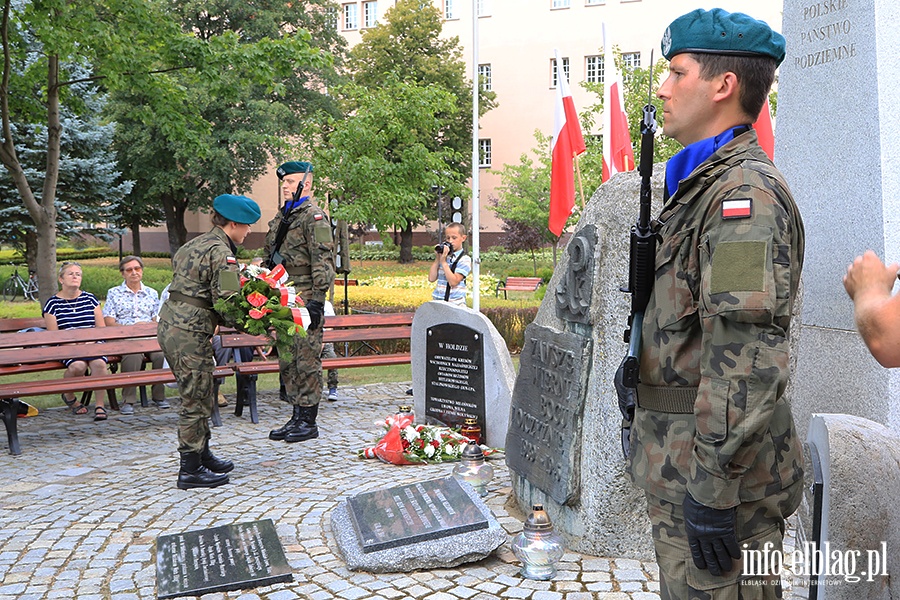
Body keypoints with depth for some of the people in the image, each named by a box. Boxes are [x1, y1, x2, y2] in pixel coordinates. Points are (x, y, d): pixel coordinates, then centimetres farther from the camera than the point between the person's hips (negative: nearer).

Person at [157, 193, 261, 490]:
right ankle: (191, 470, 8)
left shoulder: (195, 244, 17)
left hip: (170, 324, 10)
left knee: (199, 397, 20)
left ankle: (203, 455, 31)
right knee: (196, 401, -1)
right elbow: (227, 302, -18)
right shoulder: (221, 252, -12)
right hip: (190, 332, -10)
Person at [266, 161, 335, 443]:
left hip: (304, 301, -9)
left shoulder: (314, 217, -9)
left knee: (307, 359, -3)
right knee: (287, 360, 12)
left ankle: (309, 422, 5)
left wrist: (316, 301, -21)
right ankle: (296, 417, 21)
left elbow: (323, 263, -16)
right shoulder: (282, 216, 18)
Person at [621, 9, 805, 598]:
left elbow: (747, 356, -25)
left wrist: (713, 485, -25)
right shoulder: (702, 185, 16)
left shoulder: (746, 191, -17)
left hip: (716, 468, -10)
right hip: (683, 461, 10)